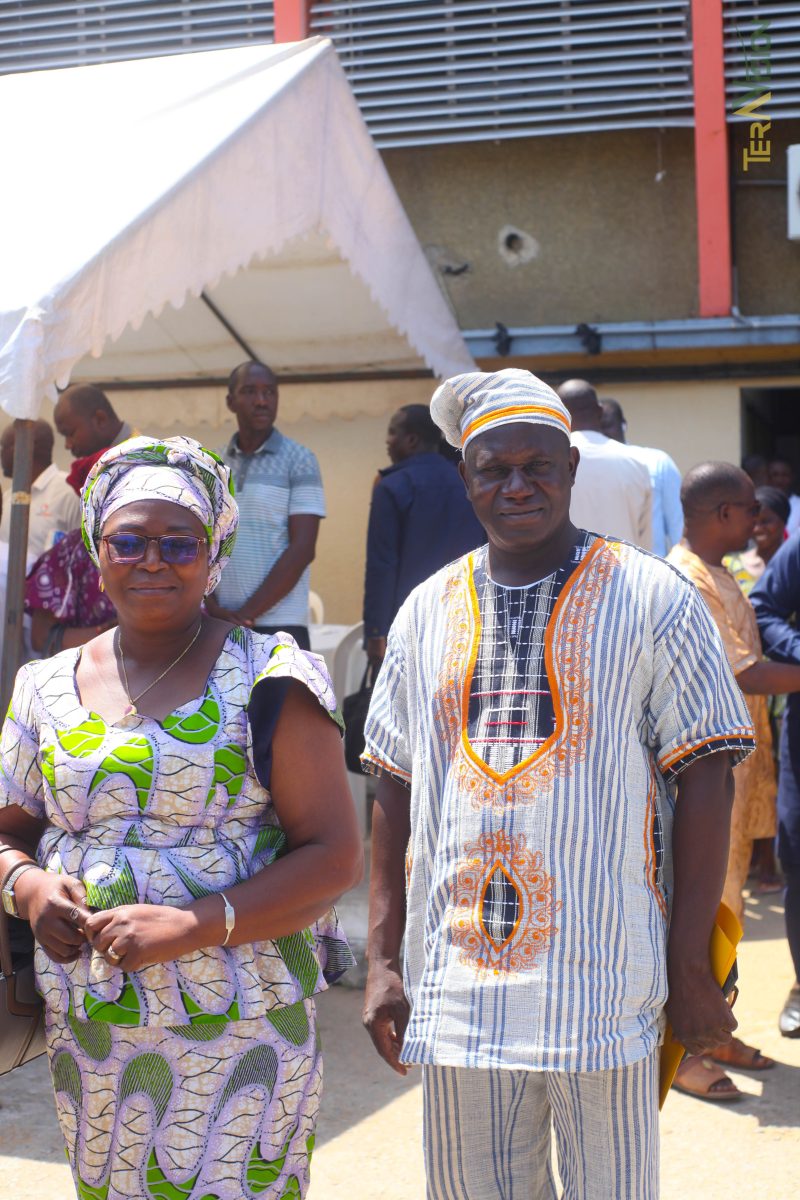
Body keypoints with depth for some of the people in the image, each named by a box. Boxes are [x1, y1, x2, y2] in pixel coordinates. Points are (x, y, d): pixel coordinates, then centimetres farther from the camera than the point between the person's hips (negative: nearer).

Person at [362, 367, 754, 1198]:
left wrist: (690, 966, -8)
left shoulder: (651, 599, -3)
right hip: (456, 985, 4)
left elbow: (702, 782, -4)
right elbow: (394, 791, 10)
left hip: (605, 985, -3)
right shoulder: (428, 610, 7)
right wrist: (382, 960, 6)